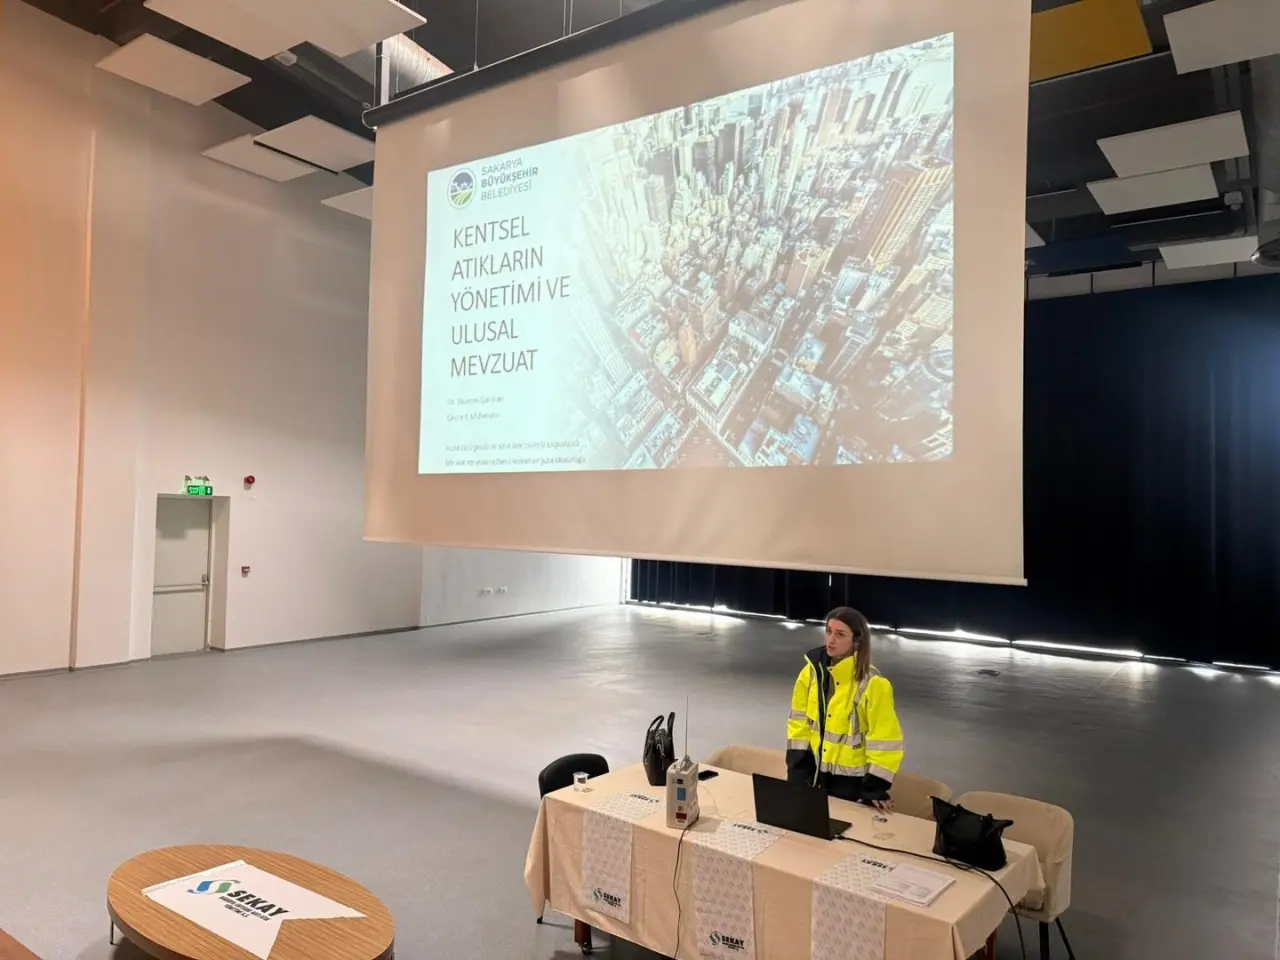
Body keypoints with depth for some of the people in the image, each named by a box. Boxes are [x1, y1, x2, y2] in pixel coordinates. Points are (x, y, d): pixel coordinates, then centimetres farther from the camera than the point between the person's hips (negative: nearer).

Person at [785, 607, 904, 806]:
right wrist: (797, 769, 0)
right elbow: (799, 722, 4)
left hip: (852, 779, -5)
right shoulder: (812, 671, -4)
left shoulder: (872, 684, -19)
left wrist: (876, 787, -13)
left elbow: (884, 740, -14)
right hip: (814, 772, 5)